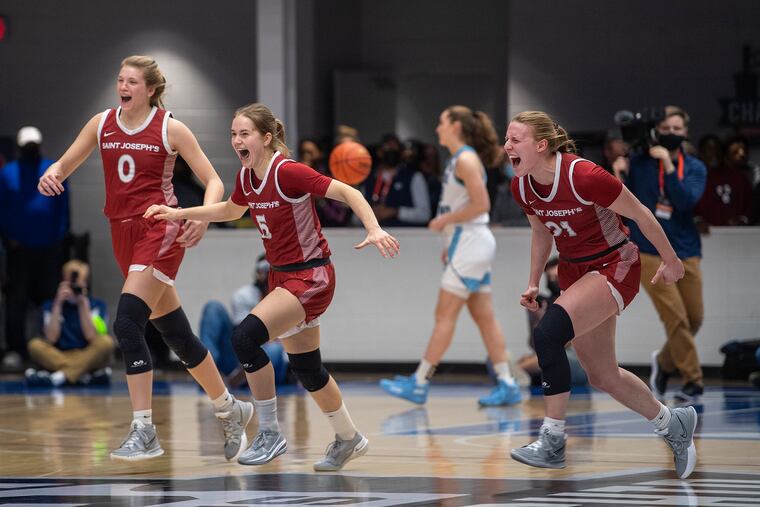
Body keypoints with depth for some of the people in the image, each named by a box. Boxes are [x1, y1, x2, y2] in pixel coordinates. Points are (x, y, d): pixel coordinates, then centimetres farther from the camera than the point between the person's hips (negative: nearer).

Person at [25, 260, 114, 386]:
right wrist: (58, 304, -13)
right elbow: (51, 338, -9)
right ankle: (89, 376, -34)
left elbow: (91, 336, -10)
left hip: (88, 359, 0)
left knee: (106, 342, -28)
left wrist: (83, 304, -15)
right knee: (35, 345, -26)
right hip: (58, 358, 0)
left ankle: (61, 376, -38)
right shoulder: (50, 305, 5)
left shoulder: (97, 305, 5)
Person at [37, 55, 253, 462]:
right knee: (177, 335, 12)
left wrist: (204, 217, -24)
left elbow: (213, 181, -5)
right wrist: (51, 174, -11)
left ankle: (144, 431, -19)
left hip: (160, 232, -6)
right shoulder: (102, 124, 8)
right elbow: (65, 165, 14)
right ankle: (230, 410, 29)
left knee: (127, 322, -22)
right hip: (124, 234, 6)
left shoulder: (170, 129, -6)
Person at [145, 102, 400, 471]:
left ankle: (270, 434, -13)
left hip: (310, 277, -9)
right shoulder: (246, 177, 3)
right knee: (305, 368, 16)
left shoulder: (287, 172, -21)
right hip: (282, 276, 9)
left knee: (245, 337, -23)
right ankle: (349, 439, 36)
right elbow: (230, 210, 25)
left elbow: (347, 192, -21)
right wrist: (178, 214, 19)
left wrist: (374, 230, -34)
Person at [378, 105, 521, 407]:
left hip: (470, 243, -10)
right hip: (466, 243, 10)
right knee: (483, 317, 7)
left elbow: (481, 204, -19)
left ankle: (419, 383, -5)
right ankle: (507, 385, 6)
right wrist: (450, 245, 17)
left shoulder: (466, 159, -13)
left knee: (445, 314, -7)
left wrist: (444, 220, -13)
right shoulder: (459, 159, 16)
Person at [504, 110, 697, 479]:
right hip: (574, 271, 8)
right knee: (602, 377, 13)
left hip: (614, 266, -8)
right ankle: (672, 424, 37)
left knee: (547, 334, -28)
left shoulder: (584, 177, -27)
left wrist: (670, 261, -3)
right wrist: (533, 284, 14)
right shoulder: (521, 187, -6)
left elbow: (640, 214, -14)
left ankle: (553, 442, -20)